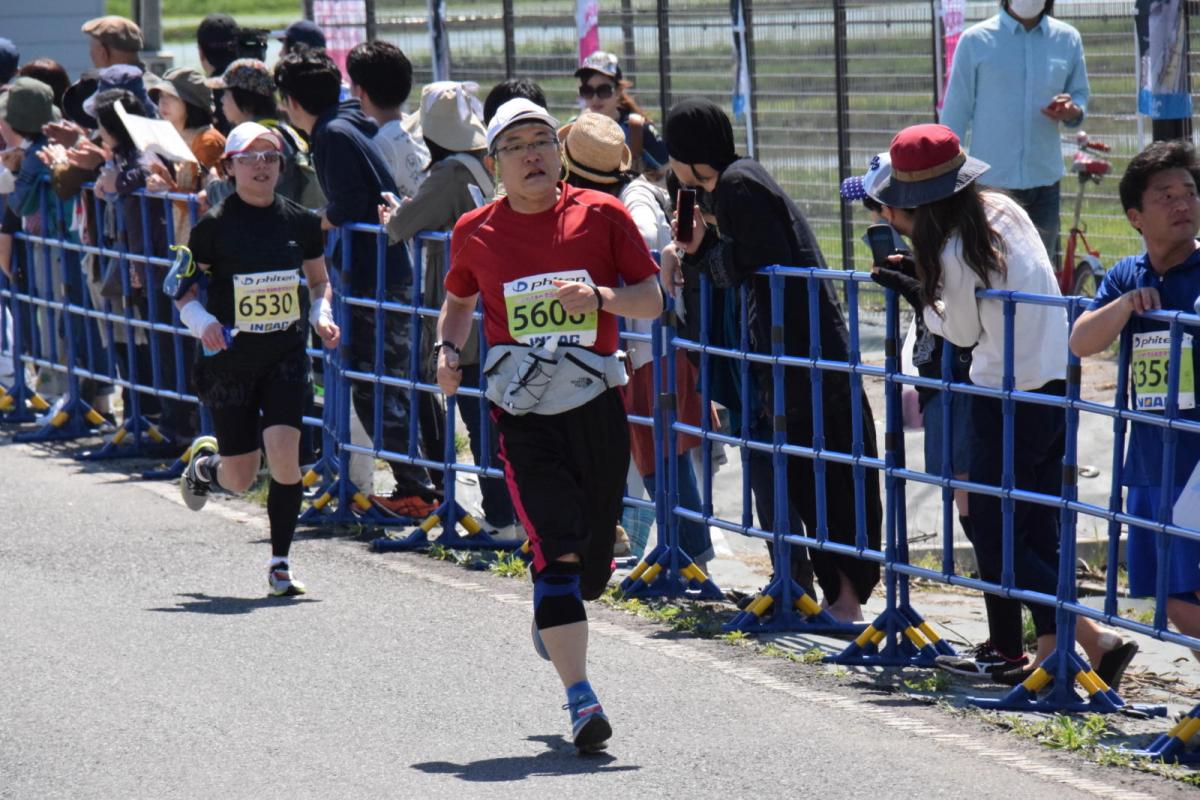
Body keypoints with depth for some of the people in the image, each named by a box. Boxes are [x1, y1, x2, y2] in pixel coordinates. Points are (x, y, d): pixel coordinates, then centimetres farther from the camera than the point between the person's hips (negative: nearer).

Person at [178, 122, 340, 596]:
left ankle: (280, 564, -3)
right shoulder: (214, 225, -6)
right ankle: (204, 463, 42)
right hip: (230, 359, -1)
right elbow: (183, 289, 1)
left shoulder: (300, 221, 2)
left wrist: (321, 314, -3)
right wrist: (201, 320, -19)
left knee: (284, 453, -17)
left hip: (286, 356, 2)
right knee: (241, 480, 3)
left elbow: (319, 279, 16)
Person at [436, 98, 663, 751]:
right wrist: (449, 349, 5)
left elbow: (651, 300, 2)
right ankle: (581, 700, -19)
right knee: (558, 550, -17)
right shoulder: (476, 232, 5)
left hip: (599, 404, 2)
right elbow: (459, 299, 23)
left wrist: (602, 296, -17)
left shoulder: (601, 214, 2)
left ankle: (550, 620, 47)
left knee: (593, 564, 11)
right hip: (524, 415, -1)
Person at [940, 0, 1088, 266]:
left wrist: (1072, 112, -10)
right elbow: (955, 114, 0)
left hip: (1044, 181, 3)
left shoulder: (1068, 40, 6)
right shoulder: (976, 40, -2)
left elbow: (1080, 95, 16)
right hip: (991, 182, -3)